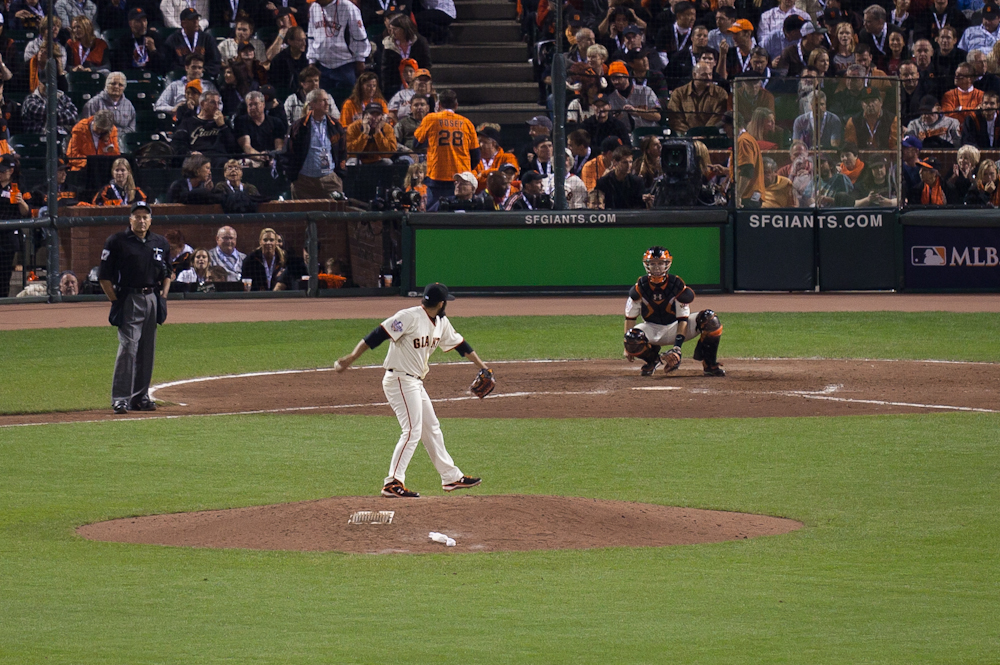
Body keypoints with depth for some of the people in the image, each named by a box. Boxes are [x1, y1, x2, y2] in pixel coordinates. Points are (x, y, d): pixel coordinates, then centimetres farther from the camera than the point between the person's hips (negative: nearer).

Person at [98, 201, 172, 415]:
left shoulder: (160, 243, 12)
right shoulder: (117, 242, -4)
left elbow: (166, 274, 22)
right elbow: (104, 277, -4)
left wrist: (162, 297, 9)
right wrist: (116, 301, -10)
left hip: (152, 299, 6)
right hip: (128, 299, -6)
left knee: (147, 350, 8)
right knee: (128, 347, -14)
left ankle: (140, 397, 17)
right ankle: (120, 398, -14)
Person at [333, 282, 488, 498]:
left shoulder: (441, 323, 8)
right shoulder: (409, 317, -19)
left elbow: (458, 343, 22)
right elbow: (378, 335, -24)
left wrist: (481, 366, 28)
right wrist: (352, 357, -30)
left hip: (416, 383, 9)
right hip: (400, 381, -9)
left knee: (432, 429, 17)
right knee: (412, 431, -15)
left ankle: (451, 477, 27)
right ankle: (393, 483, -15)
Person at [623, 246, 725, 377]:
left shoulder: (677, 286, -16)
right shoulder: (640, 287, -11)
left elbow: (683, 318, -17)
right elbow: (630, 316, -4)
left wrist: (677, 347, -28)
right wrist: (627, 346, -10)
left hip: (674, 328, 0)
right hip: (653, 330, 0)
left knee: (709, 319, -25)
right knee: (632, 338, -35)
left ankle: (709, 364, -10)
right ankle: (653, 360, 1)